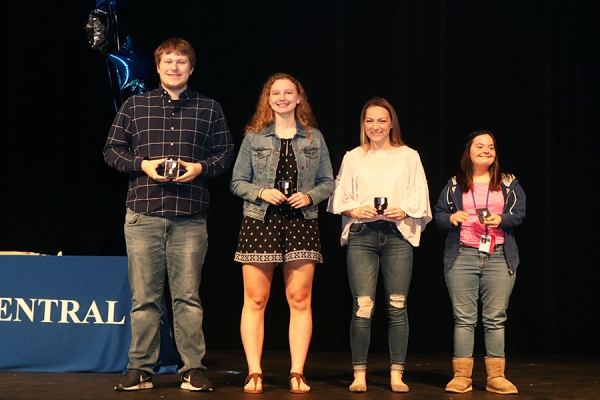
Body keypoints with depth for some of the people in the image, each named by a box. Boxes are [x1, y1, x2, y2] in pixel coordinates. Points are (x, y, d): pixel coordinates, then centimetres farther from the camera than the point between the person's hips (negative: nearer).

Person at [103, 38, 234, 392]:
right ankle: (140, 369, 10)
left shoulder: (209, 109, 11)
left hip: (190, 217, 0)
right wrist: (142, 164, -7)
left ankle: (193, 369, 7)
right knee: (144, 297, 3)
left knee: (188, 296, 1)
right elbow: (112, 149, 10)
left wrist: (200, 167, -8)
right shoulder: (135, 106, 11)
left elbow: (226, 153, 10)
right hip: (143, 214, 1)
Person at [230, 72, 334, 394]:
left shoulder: (314, 138, 10)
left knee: (299, 300, 0)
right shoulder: (254, 137, 7)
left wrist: (309, 196, -7)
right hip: (259, 223, -1)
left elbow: (328, 183, 12)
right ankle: (254, 373, 4)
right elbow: (237, 182, 6)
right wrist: (261, 192, -11)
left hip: (301, 224, 1)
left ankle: (297, 374, 6)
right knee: (255, 300, -2)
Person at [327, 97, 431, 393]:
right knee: (363, 305, -8)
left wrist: (404, 210, -13)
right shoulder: (353, 157, 13)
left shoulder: (408, 156, 12)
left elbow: (420, 197, 6)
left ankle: (396, 375, 5)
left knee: (397, 306, 0)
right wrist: (355, 210, -11)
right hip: (361, 235, 0)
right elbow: (339, 200, 9)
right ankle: (359, 374, -1)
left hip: (398, 234, 0)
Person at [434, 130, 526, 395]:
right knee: (463, 318, -1)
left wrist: (501, 219, -16)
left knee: (495, 318, 0)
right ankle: (461, 376, 3)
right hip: (462, 256, 0)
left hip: (499, 257, 0)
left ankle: (496, 377, 5)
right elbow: (439, 214, 6)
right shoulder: (454, 185, 11)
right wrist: (451, 218, -16)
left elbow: (519, 213, 2)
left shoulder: (508, 184, 12)